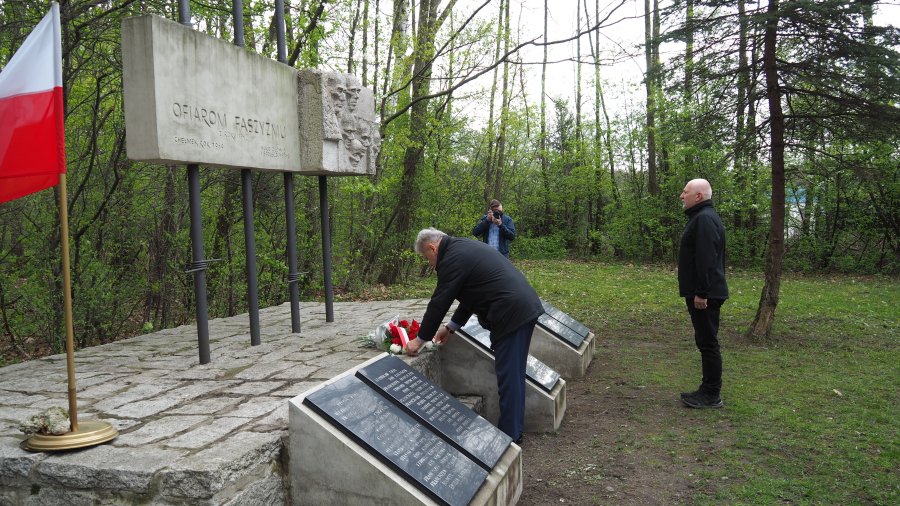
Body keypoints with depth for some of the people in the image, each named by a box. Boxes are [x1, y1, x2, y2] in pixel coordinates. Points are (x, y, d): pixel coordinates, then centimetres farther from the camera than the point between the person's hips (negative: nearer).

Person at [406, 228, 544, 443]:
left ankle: (509, 435, 6)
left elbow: (439, 303, -8)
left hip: (511, 313, -10)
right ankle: (514, 429, 26)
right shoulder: (464, 248, 20)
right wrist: (451, 327, 27)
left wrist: (420, 339, 4)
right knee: (514, 374, 17)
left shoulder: (452, 259, -11)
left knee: (508, 376, -2)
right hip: (526, 306, 10)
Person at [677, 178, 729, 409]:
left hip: (704, 296, -11)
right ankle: (708, 390, 22)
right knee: (705, 342, 14)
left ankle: (712, 396, 3)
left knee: (707, 342, -4)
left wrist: (701, 293, -25)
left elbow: (706, 260, -25)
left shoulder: (704, 219, -17)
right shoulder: (701, 217, 17)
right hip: (701, 293, 11)